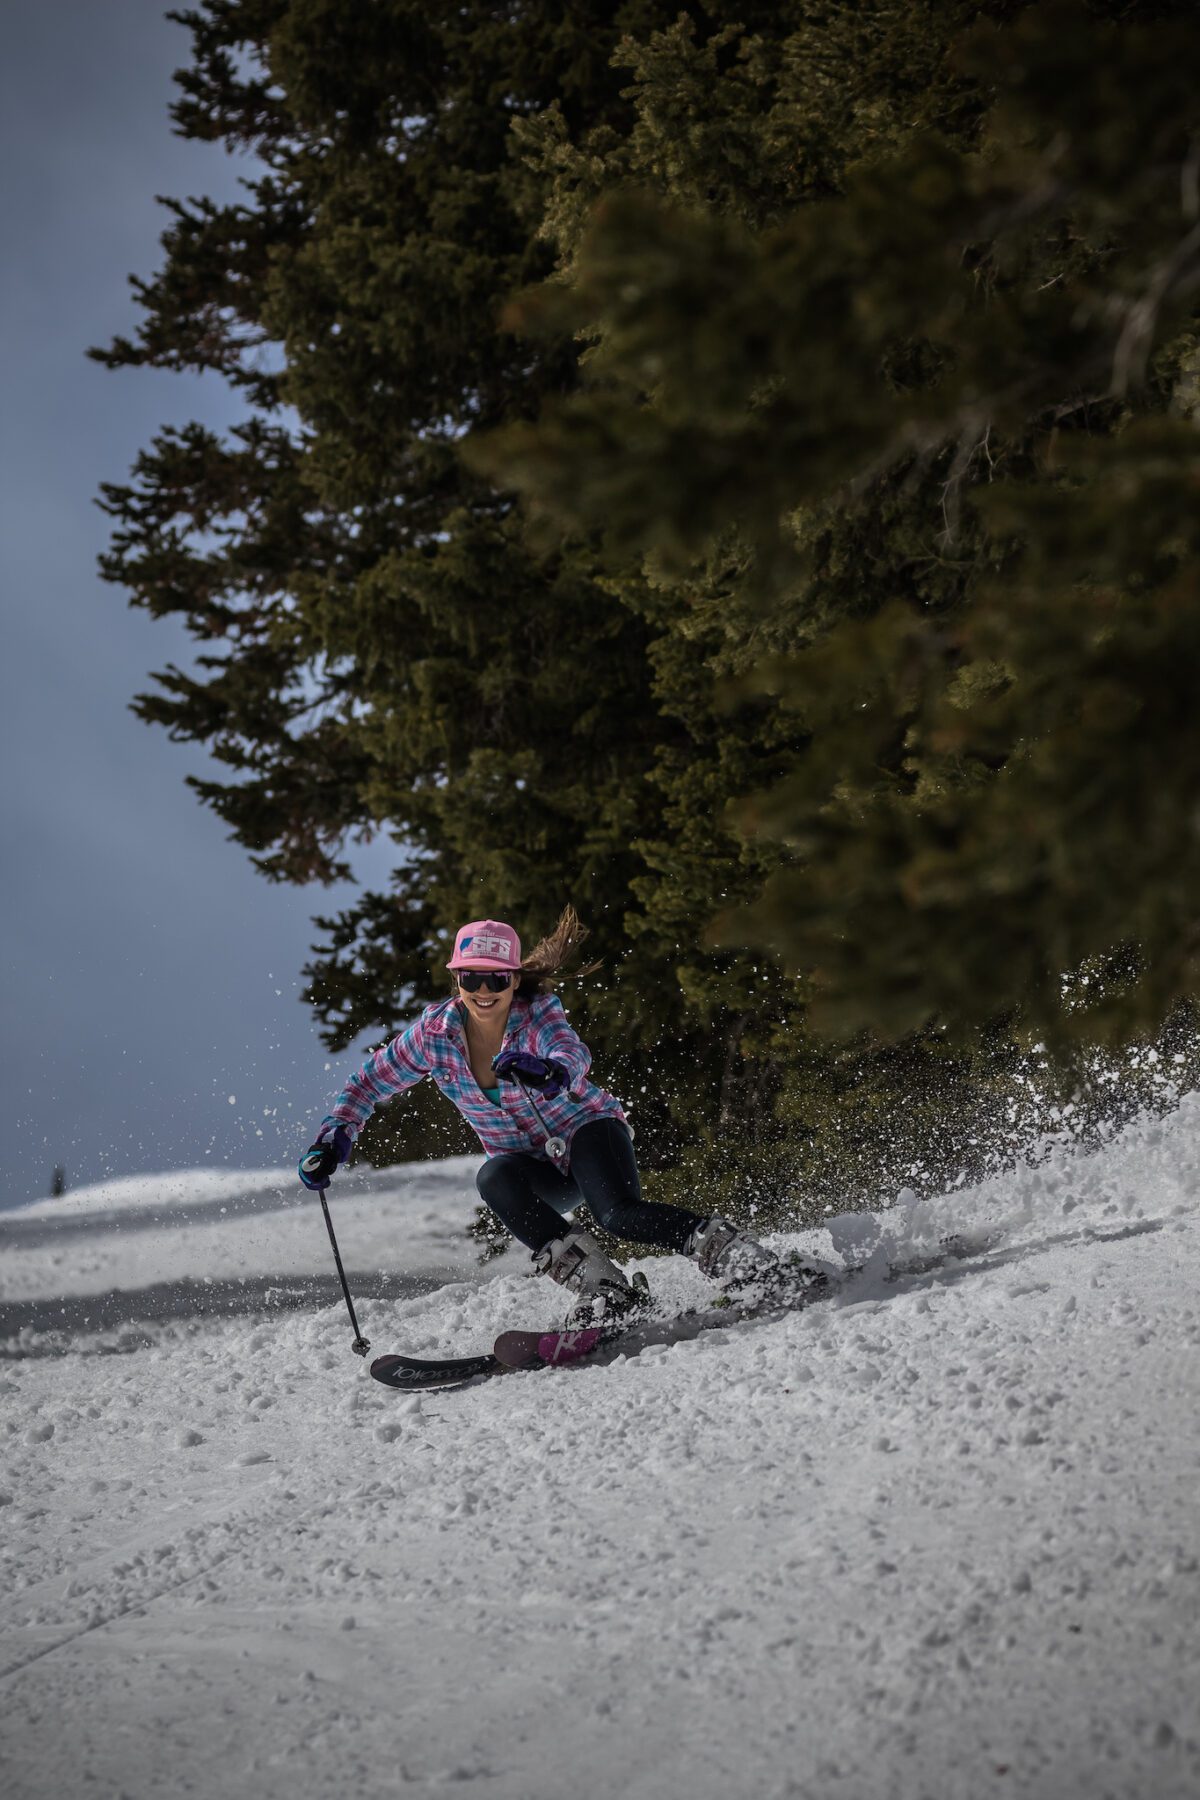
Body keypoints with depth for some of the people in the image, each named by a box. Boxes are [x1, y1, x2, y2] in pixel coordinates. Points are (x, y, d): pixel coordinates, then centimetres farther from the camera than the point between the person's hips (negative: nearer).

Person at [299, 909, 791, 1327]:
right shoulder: (435, 1032, -10)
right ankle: (602, 1289, -37)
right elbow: (370, 1083, 2)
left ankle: (735, 1252, -25)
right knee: (494, 1179, -33)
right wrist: (334, 1138, -15)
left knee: (619, 1214, -35)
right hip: (536, 1169, 4)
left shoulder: (538, 1012, -19)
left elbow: (574, 1053, -41)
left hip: (586, 1129, -4)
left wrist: (552, 1071, -65)